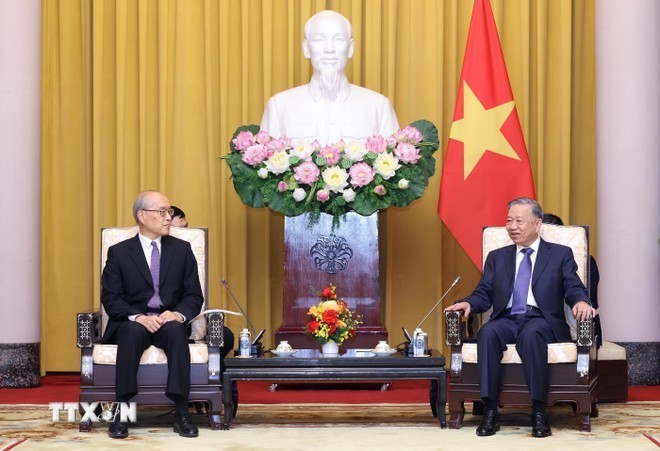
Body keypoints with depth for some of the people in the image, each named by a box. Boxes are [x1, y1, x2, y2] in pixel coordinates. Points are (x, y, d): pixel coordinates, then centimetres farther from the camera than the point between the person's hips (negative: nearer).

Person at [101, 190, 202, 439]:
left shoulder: (182, 249, 11)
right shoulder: (118, 252, 6)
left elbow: (194, 296, 7)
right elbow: (110, 298, -2)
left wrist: (178, 314, -15)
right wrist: (138, 317, -20)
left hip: (170, 322, 1)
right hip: (132, 323, -1)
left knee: (176, 330, -34)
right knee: (134, 331, -37)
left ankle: (181, 413, -36)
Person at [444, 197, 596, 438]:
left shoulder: (561, 254, 15)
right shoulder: (497, 257, 23)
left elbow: (573, 289, 5)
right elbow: (484, 294, 14)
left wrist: (580, 302, -19)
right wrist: (468, 303, -9)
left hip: (542, 320, -2)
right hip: (507, 319, 2)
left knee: (531, 334, -39)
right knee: (488, 333, -34)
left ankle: (539, 412, -34)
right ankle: (489, 411, -33)